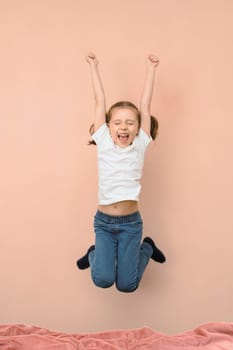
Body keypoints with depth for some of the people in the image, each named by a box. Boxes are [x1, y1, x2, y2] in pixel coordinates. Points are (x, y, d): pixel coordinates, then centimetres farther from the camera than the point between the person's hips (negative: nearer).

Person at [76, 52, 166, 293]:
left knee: (127, 285, 1)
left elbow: (145, 104, -2)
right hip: (103, 221, 0)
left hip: (131, 222, 0)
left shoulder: (140, 145, -3)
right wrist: (93, 66, 3)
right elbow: (100, 101, -2)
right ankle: (95, 254, 23)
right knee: (102, 280, -11)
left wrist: (151, 68, 1)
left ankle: (146, 248, 29)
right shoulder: (104, 143, -3)